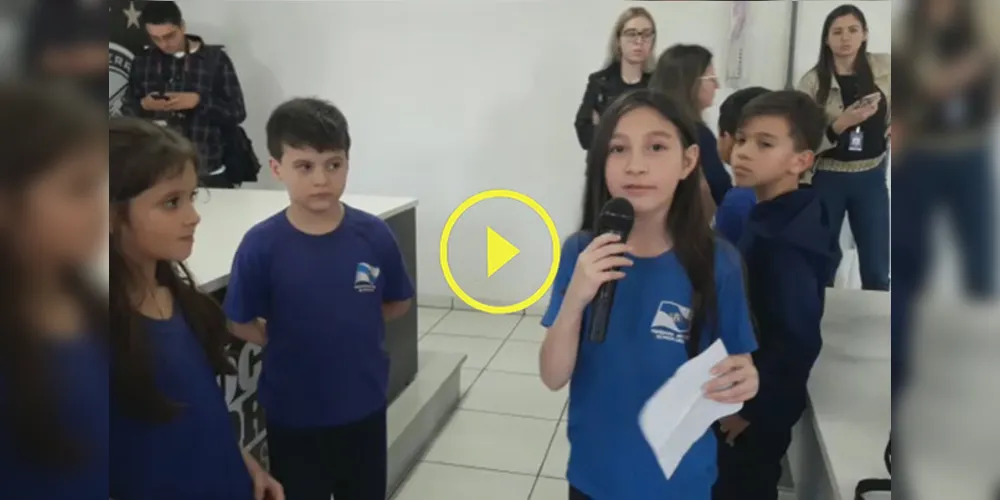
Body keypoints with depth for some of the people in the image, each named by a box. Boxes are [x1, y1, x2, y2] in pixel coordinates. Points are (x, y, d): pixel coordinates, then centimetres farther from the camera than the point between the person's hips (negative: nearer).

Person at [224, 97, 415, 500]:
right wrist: (288, 342, -9)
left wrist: (352, 329, -4)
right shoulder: (262, 245, -16)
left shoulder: (374, 235, -12)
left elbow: (399, 303, 2)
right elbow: (242, 324, -5)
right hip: (293, 413, -1)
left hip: (364, 405, 2)